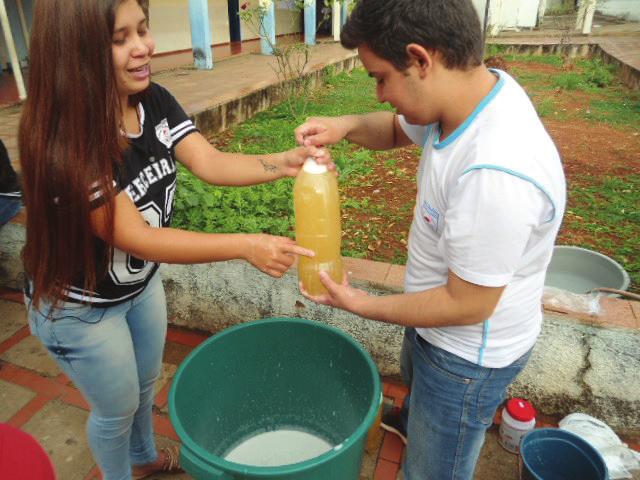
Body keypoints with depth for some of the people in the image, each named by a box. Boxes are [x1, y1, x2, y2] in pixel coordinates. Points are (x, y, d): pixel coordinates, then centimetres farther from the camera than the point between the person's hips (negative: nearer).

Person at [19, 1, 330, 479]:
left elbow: (210, 163, -20)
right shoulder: (62, 143, -33)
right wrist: (246, 245, -40)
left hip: (141, 284, 6)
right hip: (79, 307, -6)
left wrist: (285, 162, -37)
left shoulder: (155, 103, -13)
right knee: (118, 405, 18)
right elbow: (137, 239, -33)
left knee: (146, 382, 28)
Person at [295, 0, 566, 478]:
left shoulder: (496, 173, -41)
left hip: (469, 354, -9)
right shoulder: (474, 90, -13)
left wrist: (359, 303, -18)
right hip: (440, 324, 9)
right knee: (416, 378, 38)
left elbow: (466, 306, -30)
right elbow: (396, 129, 7)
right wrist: (347, 125, -14)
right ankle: (415, 420, 72)